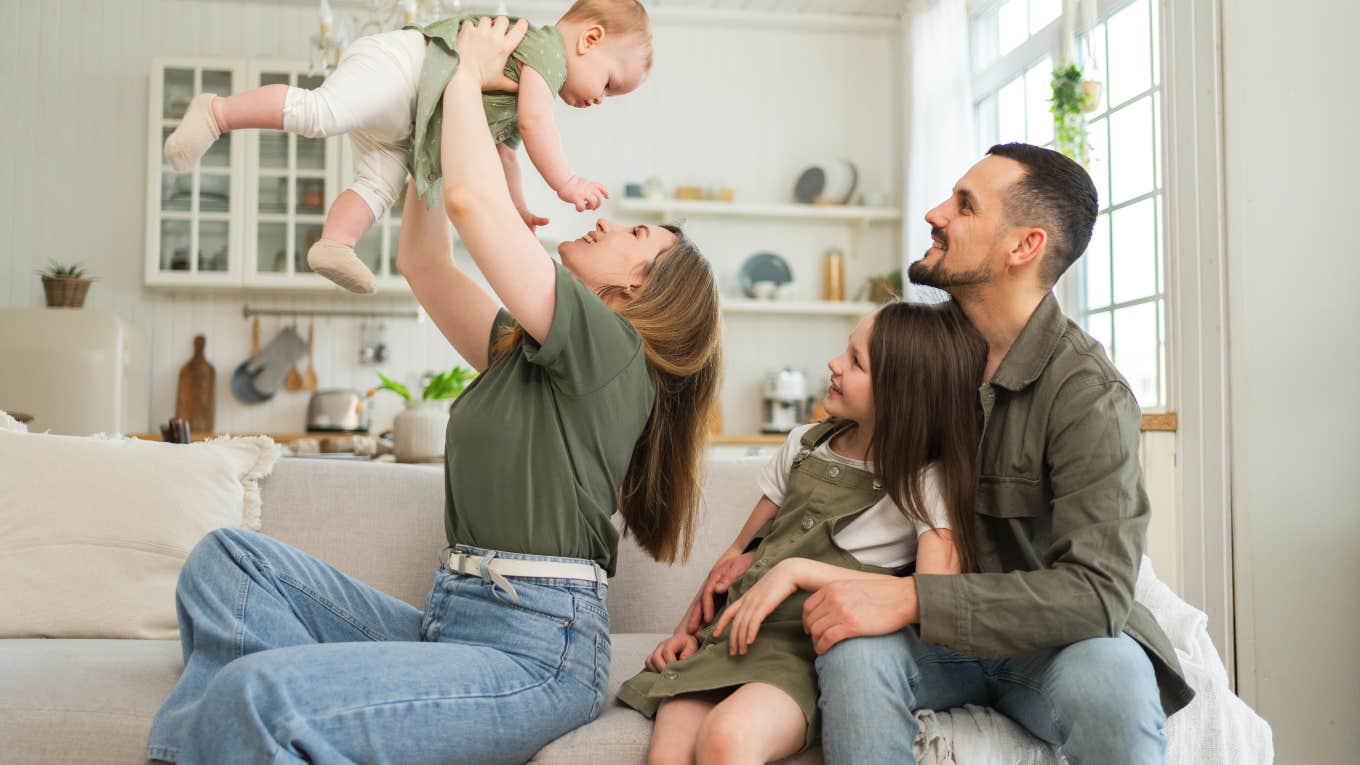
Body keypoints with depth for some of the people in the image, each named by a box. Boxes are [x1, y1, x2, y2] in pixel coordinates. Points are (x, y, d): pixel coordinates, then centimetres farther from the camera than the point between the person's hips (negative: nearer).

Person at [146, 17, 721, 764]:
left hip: (534, 653, -9)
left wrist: (469, 74, 2)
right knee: (229, 558, 0)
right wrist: (441, 127, 24)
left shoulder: (610, 347, -8)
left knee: (251, 697, -28)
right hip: (446, 620, 9)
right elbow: (423, 262, 26)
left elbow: (473, 201, -14)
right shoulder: (521, 351, 19)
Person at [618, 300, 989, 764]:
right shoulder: (805, 444, 14)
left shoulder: (927, 482, -1)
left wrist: (797, 570, -18)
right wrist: (687, 628, 6)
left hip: (810, 654, -4)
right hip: (732, 635, 4)